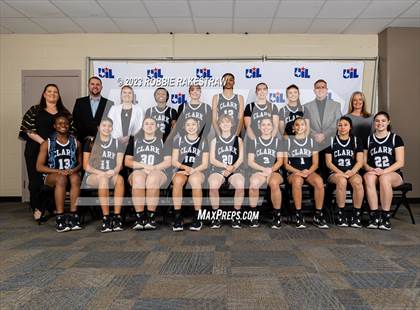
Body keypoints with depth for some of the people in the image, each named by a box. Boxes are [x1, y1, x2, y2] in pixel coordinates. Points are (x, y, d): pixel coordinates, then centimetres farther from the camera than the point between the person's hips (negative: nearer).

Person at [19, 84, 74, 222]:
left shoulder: (64, 112, 13)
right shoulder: (35, 110, 8)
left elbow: (71, 130, 8)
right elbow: (29, 130, -1)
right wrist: (43, 142, -12)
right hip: (36, 150, -1)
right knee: (36, 180, -1)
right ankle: (37, 209, 12)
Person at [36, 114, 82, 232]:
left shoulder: (76, 143, 11)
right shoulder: (47, 143, 3)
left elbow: (80, 163, 14)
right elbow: (39, 166, -1)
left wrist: (74, 170, -10)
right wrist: (58, 171, -16)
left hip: (71, 173, 2)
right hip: (51, 176, -2)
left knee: (75, 178, -34)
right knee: (61, 179, -37)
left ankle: (73, 216, -32)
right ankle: (59, 218, -35)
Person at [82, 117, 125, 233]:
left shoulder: (116, 143, 14)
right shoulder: (91, 143, 7)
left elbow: (119, 164, 7)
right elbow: (86, 166, 1)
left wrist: (114, 171, -17)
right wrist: (101, 173, -16)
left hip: (111, 176, 2)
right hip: (92, 176, -2)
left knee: (120, 179, -34)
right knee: (103, 179, -37)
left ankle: (117, 216, -36)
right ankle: (106, 218, -38)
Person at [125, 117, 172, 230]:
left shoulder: (162, 141, 20)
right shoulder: (135, 140, 23)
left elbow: (168, 162, 9)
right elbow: (127, 161, 13)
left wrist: (154, 168, -9)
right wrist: (144, 166, -3)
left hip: (158, 171, -1)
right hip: (138, 171, 1)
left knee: (152, 178, -38)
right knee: (138, 178, -37)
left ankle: (151, 217, -35)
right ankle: (139, 217, -36)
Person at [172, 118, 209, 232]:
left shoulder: (203, 142, 11)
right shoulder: (179, 140, 14)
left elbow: (205, 164, 6)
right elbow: (174, 161, 8)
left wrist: (193, 170, -12)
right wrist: (185, 167, -11)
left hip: (197, 171, -1)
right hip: (181, 171, 1)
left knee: (195, 179, -38)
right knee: (178, 180, -36)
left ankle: (197, 218, -33)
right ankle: (178, 217, -31)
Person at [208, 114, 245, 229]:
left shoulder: (238, 139, 17)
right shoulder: (215, 141, 16)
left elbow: (241, 158, 7)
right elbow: (212, 160, 6)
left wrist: (232, 168, -12)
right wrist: (225, 166, -10)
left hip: (234, 171, 0)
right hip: (218, 170, 0)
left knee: (240, 184, -35)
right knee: (213, 184, -36)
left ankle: (236, 216, -19)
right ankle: (216, 216, -20)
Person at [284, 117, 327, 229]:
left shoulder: (311, 141, 17)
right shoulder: (288, 141, 11)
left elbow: (315, 163, 11)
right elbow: (285, 163, 3)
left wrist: (308, 171, -11)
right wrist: (298, 172, -13)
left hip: (309, 172, 2)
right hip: (293, 172, -2)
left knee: (319, 181, -32)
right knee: (297, 180, -38)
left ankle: (318, 216, -22)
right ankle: (299, 216, -31)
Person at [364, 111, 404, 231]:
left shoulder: (396, 138, 5)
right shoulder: (368, 140, 13)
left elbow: (400, 162, -3)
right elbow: (364, 162, 10)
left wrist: (384, 171, -17)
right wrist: (371, 169, -12)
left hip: (393, 174, -2)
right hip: (374, 173, 2)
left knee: (384, 178, -38)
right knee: (368, 177, -34)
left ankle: (386, 216, -29)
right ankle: (375, 216, -33)